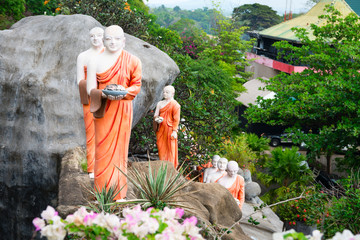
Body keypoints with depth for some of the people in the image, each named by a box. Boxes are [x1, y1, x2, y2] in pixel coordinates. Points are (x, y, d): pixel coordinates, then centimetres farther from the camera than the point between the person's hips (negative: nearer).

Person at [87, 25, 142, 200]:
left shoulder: (132, 61, 4)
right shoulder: (95, 61, 3)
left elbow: (136, 86, 5)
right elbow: (91, 89, 1)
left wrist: (124, 92, -16)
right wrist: (104, 94, -19)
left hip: (122, 110, 0)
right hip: (103, 110, 0)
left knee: (120, 149, 4)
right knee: (103, 149, -2)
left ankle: (119, 194, 14)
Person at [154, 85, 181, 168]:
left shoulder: (175, 105, -3)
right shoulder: (160, 103, 16)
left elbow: (176, 119, -8)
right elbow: (156, 115, 17)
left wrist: (174, 131, -14)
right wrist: (156, 119, -7)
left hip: (169, 129, -5)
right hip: (160, 129, 6)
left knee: (170, 148, -3)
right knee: (161, 148, 3)